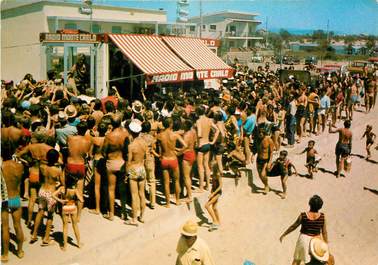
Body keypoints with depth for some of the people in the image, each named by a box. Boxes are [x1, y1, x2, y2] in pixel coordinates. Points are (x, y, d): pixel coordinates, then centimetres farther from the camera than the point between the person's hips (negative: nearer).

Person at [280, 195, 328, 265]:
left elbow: (293, 226, -6)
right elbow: (324, 232, -6)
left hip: (304, 239, -1)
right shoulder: (322, 216, -12)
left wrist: (283, 235, 7)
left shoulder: (303, 215, -15)